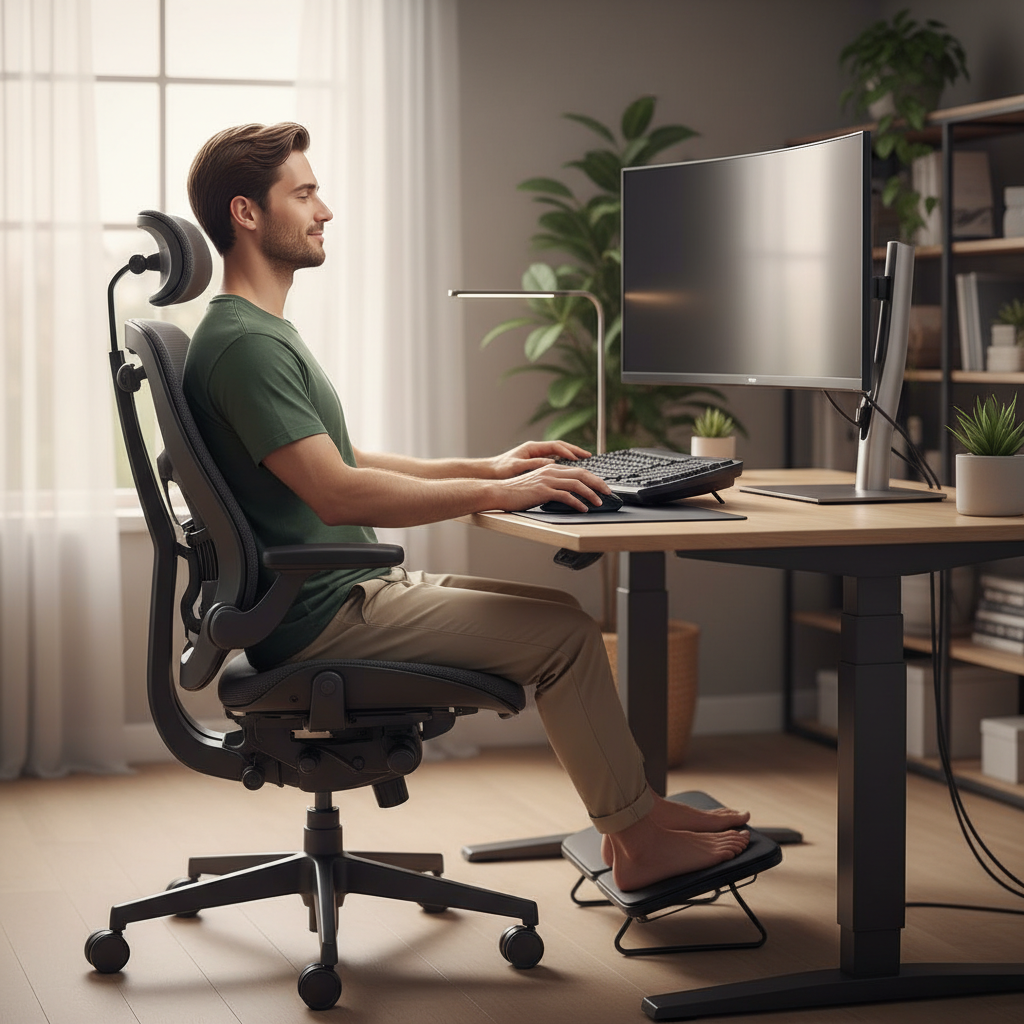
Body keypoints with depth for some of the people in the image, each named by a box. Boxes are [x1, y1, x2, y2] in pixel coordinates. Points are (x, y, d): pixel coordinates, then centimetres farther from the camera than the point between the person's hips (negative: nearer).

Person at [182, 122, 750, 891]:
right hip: (318, 617, -11)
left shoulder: (266, 334, 17)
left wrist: (486, 467, 15)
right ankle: (638, 840, -1)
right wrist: (498, 494, -23)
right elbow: (336, 494, -28)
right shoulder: (243, 344, -19)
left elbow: (345, 461, 24)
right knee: (562, 631, -13)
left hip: (354, 591, 11)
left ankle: (634, 810, 12)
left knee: (562, 610, 10)